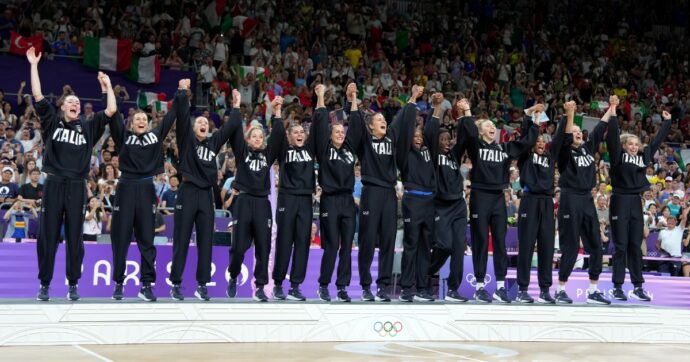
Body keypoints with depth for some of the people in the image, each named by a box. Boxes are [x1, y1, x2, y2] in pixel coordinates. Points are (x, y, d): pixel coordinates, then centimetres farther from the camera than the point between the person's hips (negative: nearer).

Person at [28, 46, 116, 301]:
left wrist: (107, 86, 11)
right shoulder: (52, 122, 10)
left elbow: (111, 110, 6)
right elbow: (37, 96, 4)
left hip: (77, 186, 1)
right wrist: (34, 65, 4)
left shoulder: (88, 128, 12)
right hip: (54, 184, -1)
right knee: (48, 236, 2)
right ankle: (45, 284, 9)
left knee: (74, 237, 4)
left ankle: (73, 285, 10)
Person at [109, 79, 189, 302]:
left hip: (147, 189, 2)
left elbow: (173, 115, 12)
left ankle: (146, 285, 5)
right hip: (126, 188, -1)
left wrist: (181, 92, 10)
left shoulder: (156, 135, 11)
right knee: (121, 238, 3)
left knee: (146, 239, 3)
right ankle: (118, 284, 11)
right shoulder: (123, 136, 6)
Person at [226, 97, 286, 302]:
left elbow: (279, 137, 2)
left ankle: (260, 287, 4)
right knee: (239, 246, 1)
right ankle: (233, 278, 24)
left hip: (262, 203, 2)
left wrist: (277, 114, -6)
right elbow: (234, 130, -2)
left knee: (263, 247, -1)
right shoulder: (242, 151, 7)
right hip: (244, 202, -2)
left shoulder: (268, 154, 11)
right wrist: (237, 106, -4)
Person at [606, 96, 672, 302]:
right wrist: (613, 110, -16)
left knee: (636, 246, 7)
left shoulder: (643, 157, 12)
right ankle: (617, 287, 4)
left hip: (636, 202, 5)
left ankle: (638, 287, 11)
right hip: (620, 201, -5)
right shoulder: (618, 156, -2)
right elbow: (613, 135, -10)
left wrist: (667, 122, 24)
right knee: (621, 245, -2)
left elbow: (657, 140, 21)